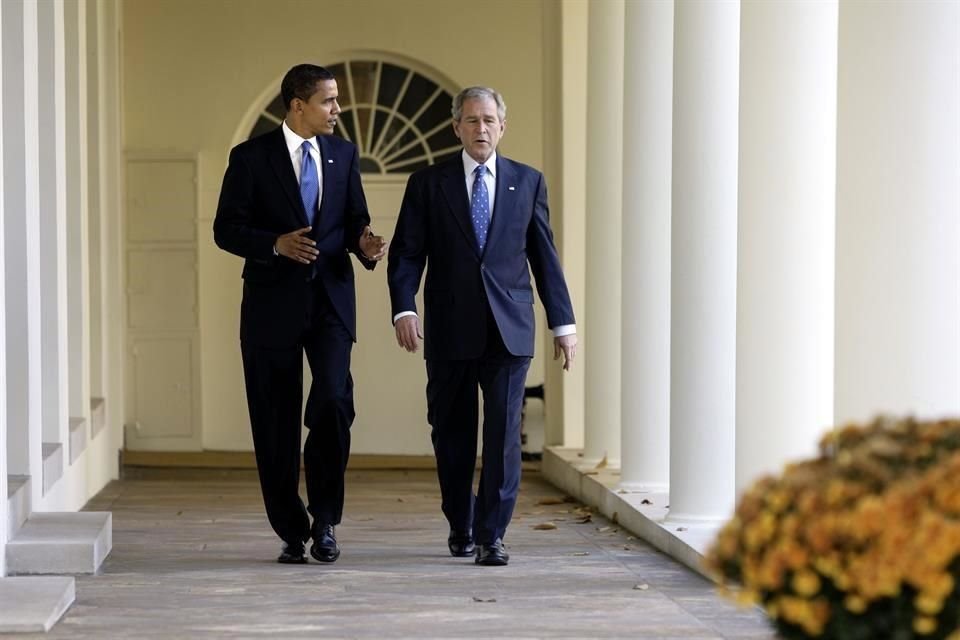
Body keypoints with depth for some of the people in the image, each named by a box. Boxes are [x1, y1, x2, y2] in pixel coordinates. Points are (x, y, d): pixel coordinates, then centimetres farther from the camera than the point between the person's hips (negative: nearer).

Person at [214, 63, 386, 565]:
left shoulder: (343, 155, 11)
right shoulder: (250, 157, -1)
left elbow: (354, 220, 15)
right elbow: (226, 229, -3)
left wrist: (364, 244, -8)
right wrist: (276, 244, -19)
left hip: (330, 302, 2)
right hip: (273, 304, -2)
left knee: (333, 402, -17)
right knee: (276, 423, 2)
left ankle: (325, 521, 0)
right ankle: (292, 532, 15)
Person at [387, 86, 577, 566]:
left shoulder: (528, 181, 9)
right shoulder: (428, 184, 5)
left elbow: (544, 256, 10)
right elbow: (406, 253, 0)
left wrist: (562, 323, 7)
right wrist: (404, 310, -15)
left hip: (508, 329, 0)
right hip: (450, 330, 0)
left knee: (503, 432, -7)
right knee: (452, 434, 8)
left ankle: (491, 535, -3)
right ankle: (461, 527, 25)